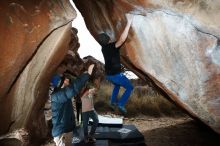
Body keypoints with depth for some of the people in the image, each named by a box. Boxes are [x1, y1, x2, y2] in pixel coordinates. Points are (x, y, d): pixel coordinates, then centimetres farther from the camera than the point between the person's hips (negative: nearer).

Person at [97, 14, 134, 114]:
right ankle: (121, 104, 0)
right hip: (116, 75, -8)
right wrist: (129, 22, -35)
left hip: (108, 74, 8)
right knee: (130, 87, 10)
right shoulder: (112, 47, -24)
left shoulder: (104, 48, 0)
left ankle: (113, 102, 33)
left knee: (117, 85, 35)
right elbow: (122, 39, -39)